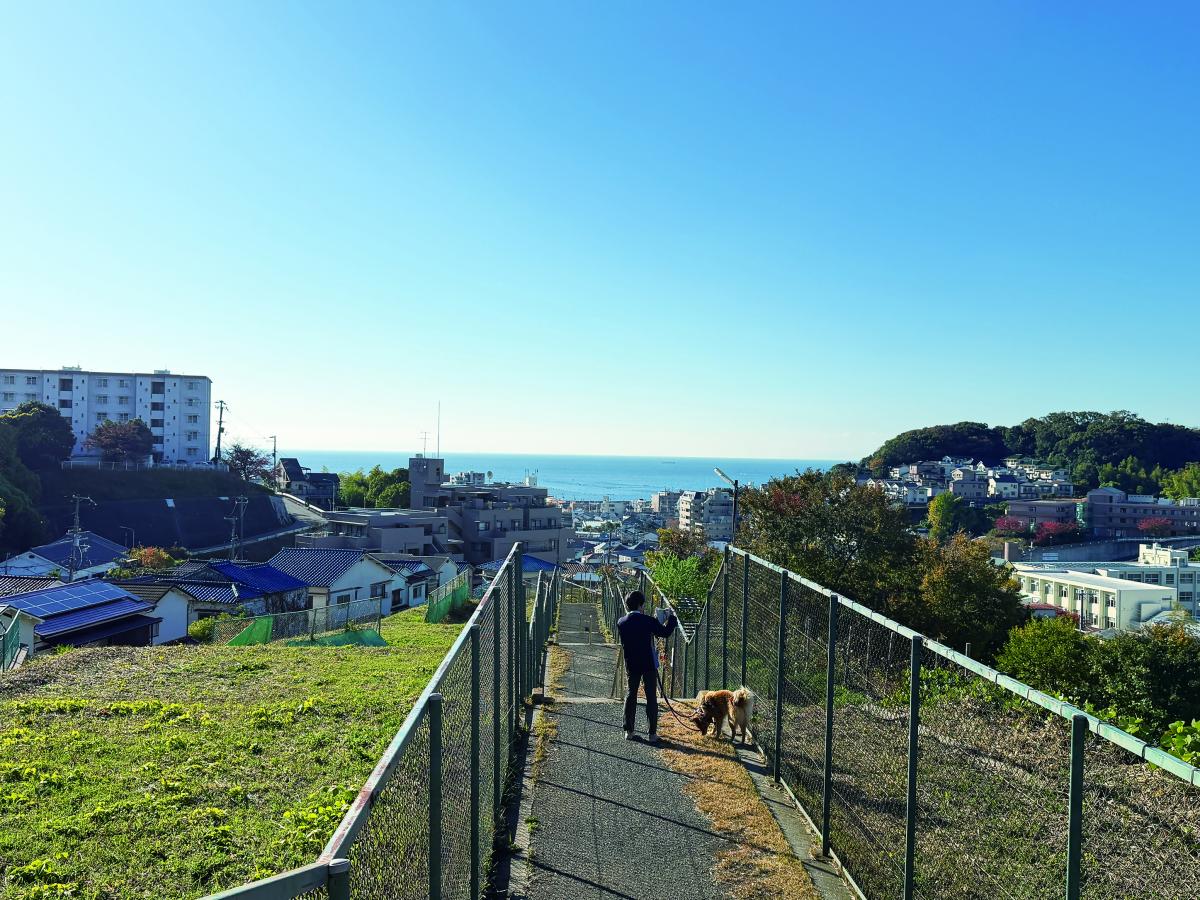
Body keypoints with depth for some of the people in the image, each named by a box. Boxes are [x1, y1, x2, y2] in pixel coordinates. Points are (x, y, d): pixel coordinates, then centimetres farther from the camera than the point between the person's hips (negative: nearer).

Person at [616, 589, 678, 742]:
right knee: (651, 698, 4)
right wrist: (672, 618, 10)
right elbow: (665, 632, -6)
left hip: (631, 665, 4)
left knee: (630, 696, 13)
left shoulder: (621, 622, -4)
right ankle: (652, 733, 5)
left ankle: (629, 731, 16)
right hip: (649, 665, -3)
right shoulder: (648, 621, -16)